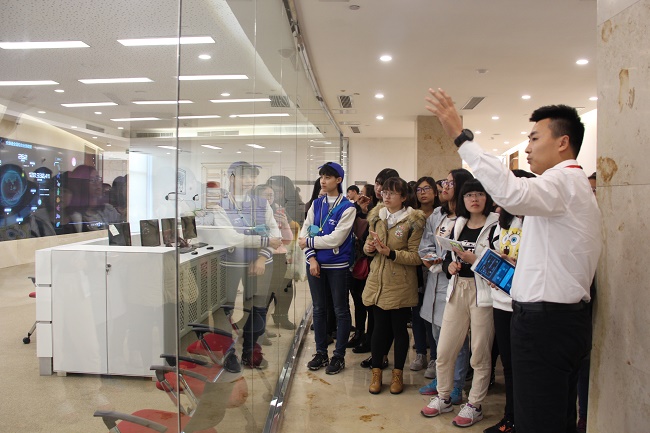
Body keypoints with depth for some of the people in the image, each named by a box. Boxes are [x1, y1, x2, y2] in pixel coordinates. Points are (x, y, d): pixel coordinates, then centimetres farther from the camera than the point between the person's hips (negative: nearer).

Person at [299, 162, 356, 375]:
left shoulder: (347, 207, -9)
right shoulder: (316, 204, 7)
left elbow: (336, 238, -17)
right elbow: (305, 231, 1)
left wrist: (309, 242, -10)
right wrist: (311, 257, -11)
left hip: (338, 265, -5)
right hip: (315, 263, 5)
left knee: (341, 310, 6)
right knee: (318, 308, 14)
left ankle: (339, 356, 18)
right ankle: (321, 353, 27)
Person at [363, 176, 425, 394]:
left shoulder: (413, 221, -8)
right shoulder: (377, 216, 7)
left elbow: (417, 257, -13)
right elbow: (369, 244, 18)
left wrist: (390, 252, -23)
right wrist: (369, 247, -5)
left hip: (401, 284, -3)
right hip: (377, 280, 4)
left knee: (399, 328, 8)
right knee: (380, 327, 9)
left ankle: (398, 373, 24)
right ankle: (376, 372, 21)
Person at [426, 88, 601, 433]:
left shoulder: (565, 181, -14)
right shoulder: (573, 184, 20)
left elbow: (514, 194, -37)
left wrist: (460, 136, -34)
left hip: (546, 322, -11)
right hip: (561, 317, 11)